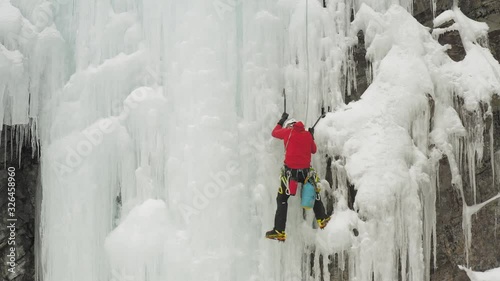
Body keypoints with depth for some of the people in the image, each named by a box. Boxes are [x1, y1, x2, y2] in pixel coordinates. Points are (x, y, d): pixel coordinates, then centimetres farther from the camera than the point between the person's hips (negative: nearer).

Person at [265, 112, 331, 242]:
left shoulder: (288, 132, 1)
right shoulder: (308, 134, 9)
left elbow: (274, 133, 20)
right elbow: (313, 150, 22)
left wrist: (281, 120, 33)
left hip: (290, 171, -3)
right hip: (306, 171, 3)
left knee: (282, 200, 3)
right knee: (314, 194, 26)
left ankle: (279, 232, -2)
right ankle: (322, 220, 27)